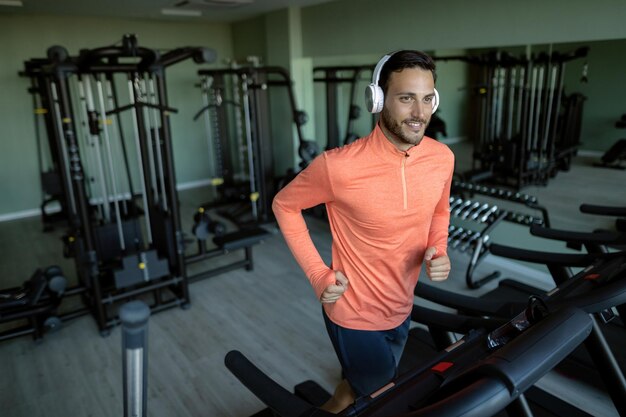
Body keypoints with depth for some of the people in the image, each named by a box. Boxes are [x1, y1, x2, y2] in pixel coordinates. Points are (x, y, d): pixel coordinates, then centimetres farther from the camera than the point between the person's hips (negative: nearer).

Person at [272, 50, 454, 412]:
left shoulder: (443, 158, -11)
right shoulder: (340, 166, -28)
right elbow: (284, 205, -11)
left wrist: (439, 251, -10)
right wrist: (318, 274, -16)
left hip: (402, 310, 6)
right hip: (354, 316, -6)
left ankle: (332, 408, 60)